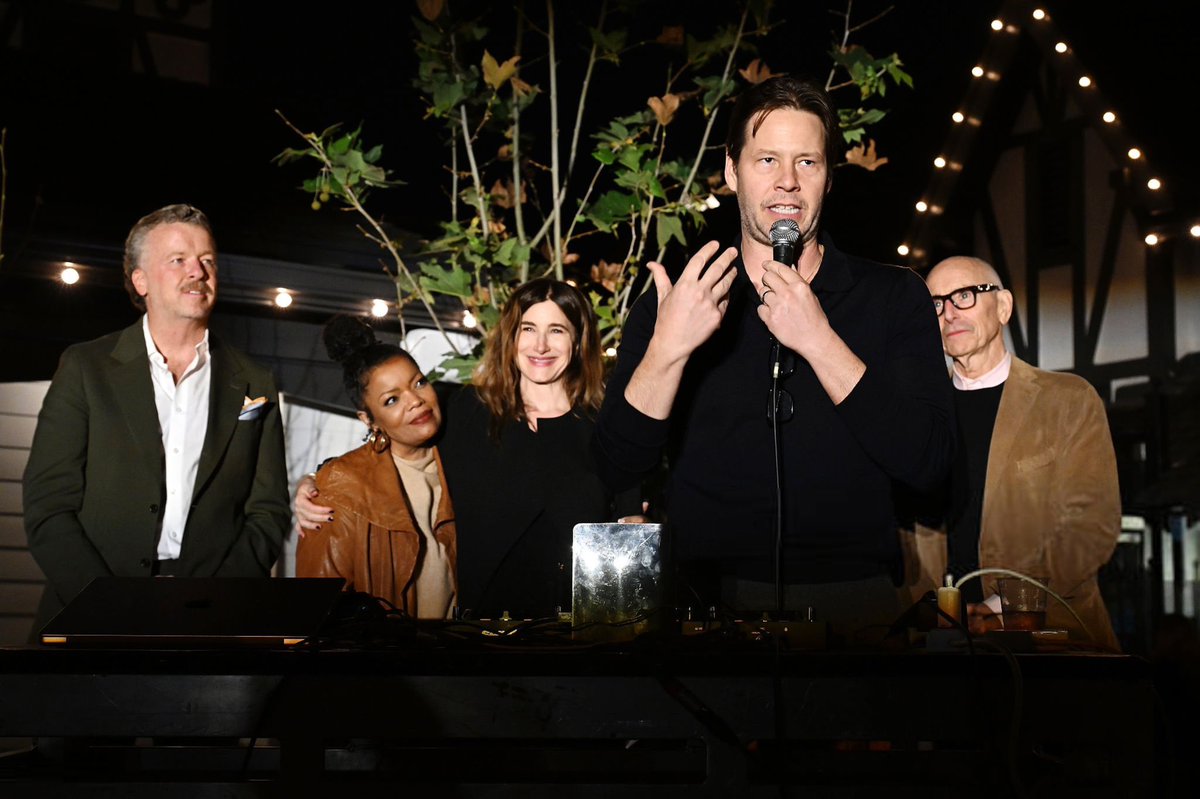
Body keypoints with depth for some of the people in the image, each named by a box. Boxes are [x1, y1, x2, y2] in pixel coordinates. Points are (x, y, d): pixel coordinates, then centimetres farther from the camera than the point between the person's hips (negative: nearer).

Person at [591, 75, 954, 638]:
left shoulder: (894, 297, 8)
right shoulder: (673, 301, 7)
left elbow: (928, 462, -5)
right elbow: (617, 468, -1)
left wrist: (819, 342, -12)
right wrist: (667, 349, -16)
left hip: (851, 601, 1)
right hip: (708, 600, -1)